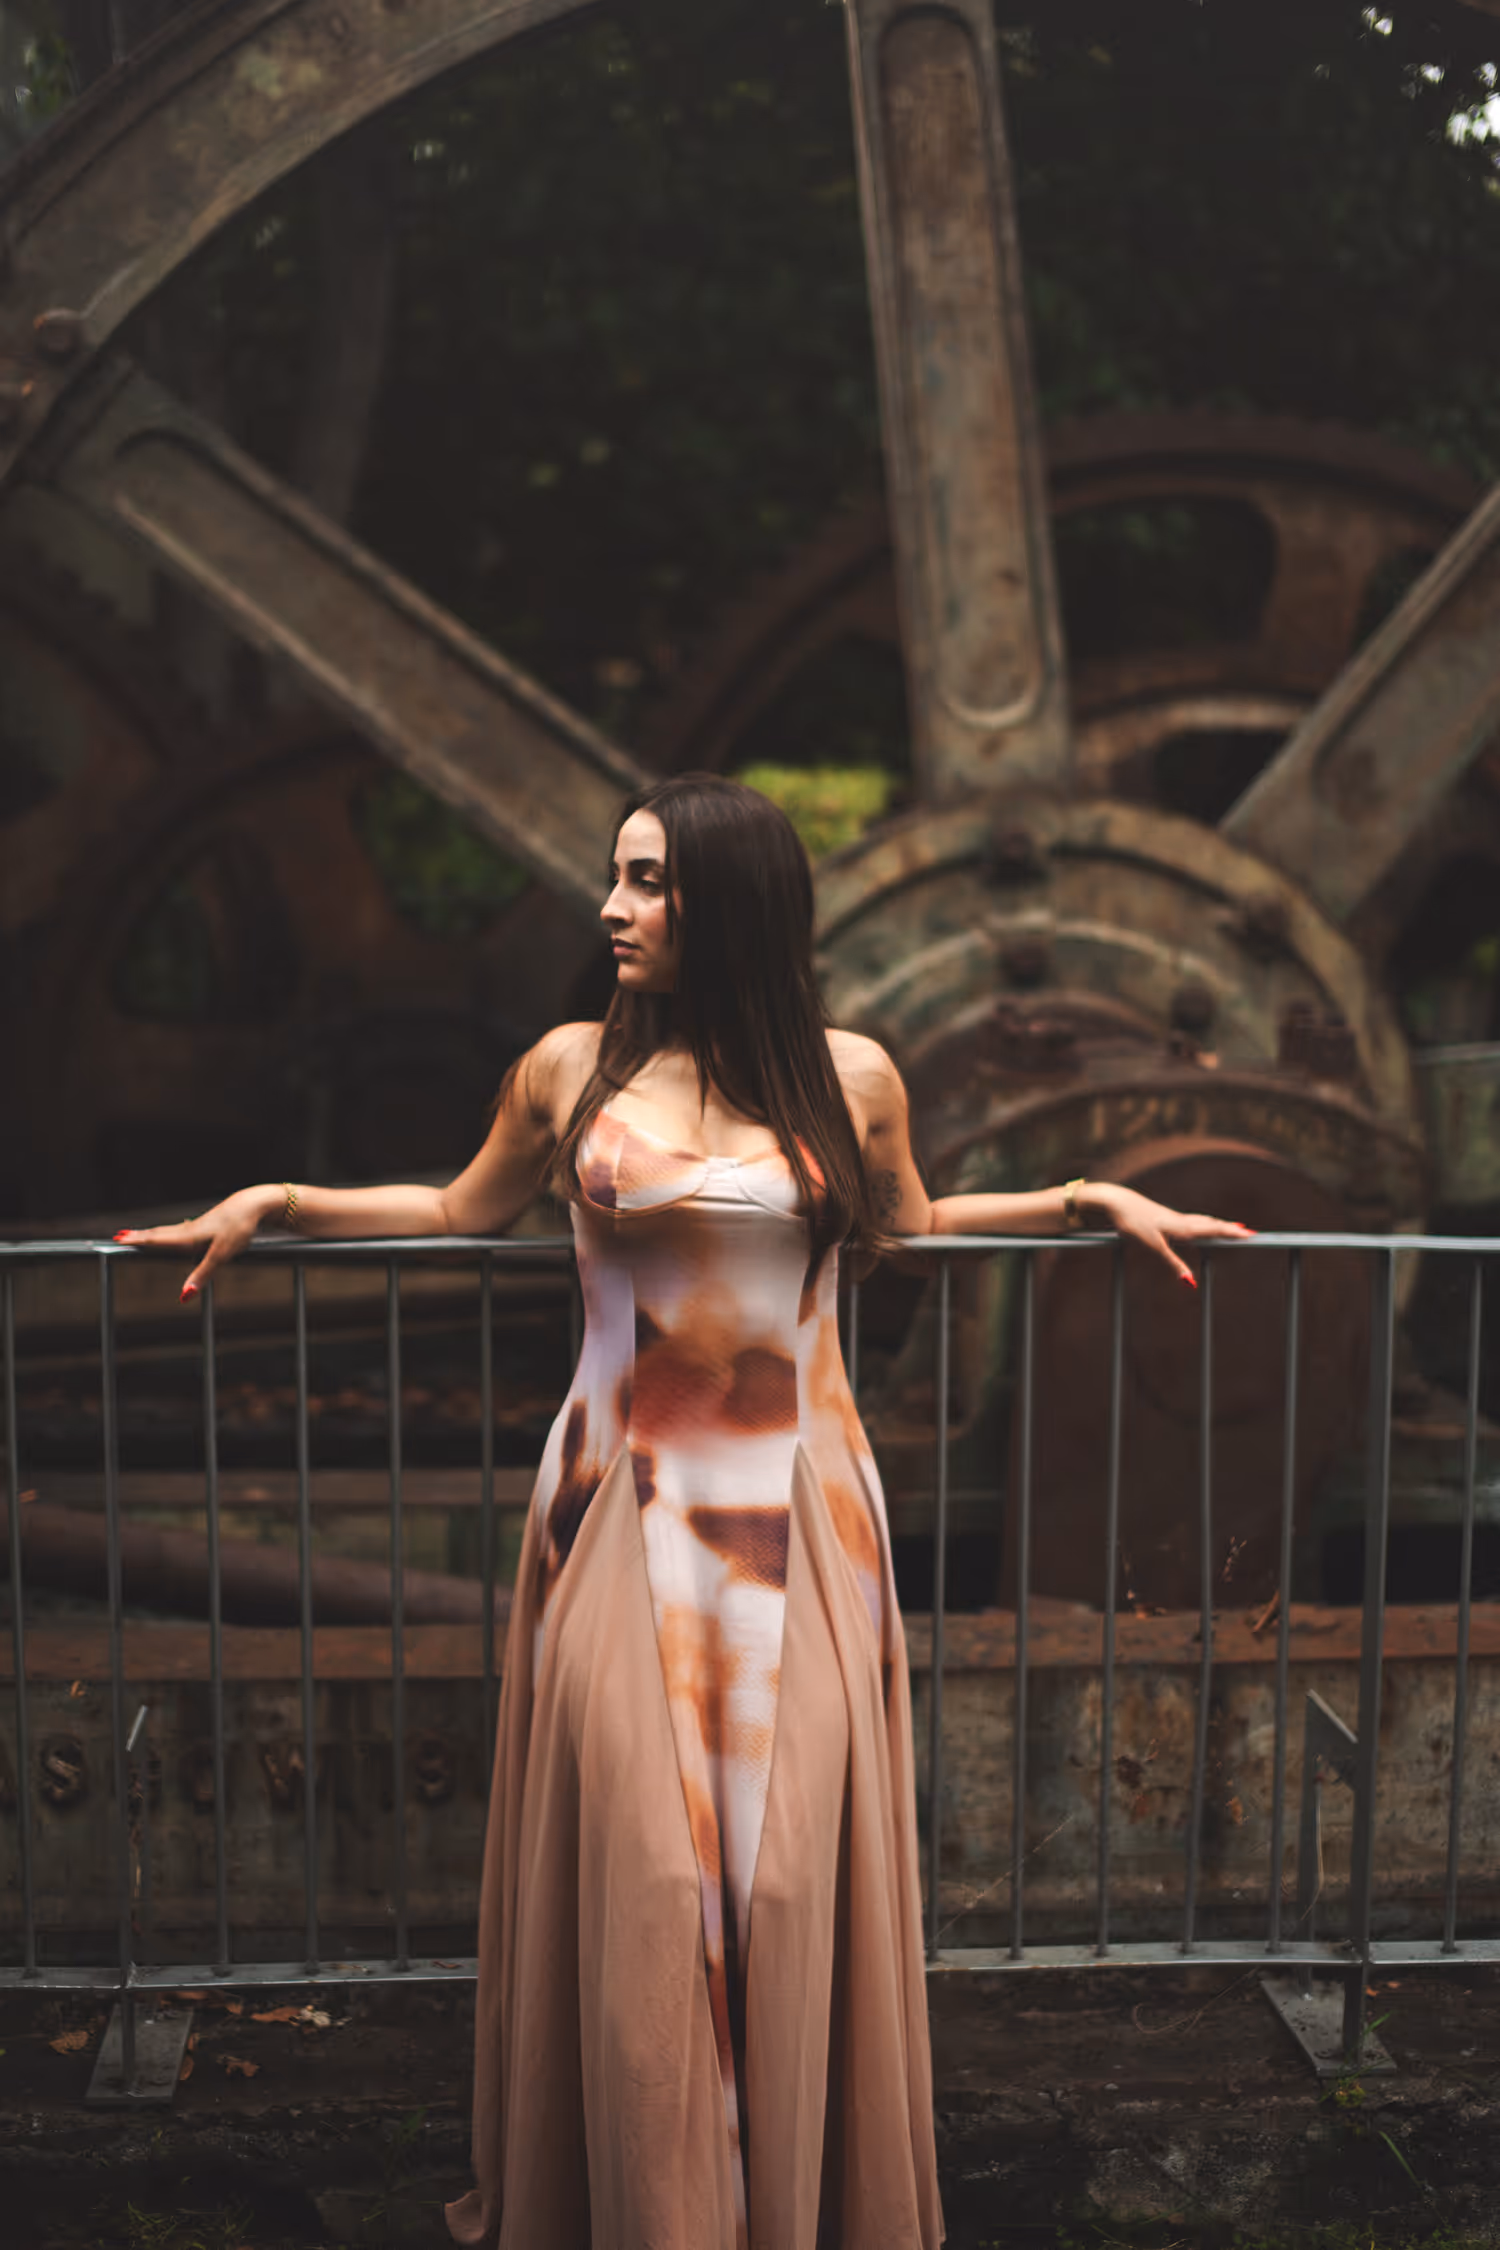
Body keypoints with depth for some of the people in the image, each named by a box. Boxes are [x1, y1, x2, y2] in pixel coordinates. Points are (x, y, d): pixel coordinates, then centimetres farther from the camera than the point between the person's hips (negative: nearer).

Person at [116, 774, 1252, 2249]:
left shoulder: (850, 1077, 1)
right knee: (632, 1862, 3)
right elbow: (464, 1210, 18)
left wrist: (1090, 1201, 14)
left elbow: (905, 1224, 20)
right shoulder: (571, 1068, 1)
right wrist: (272, 1204, 13)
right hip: (624, 1507, 0)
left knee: (789, 1851, 4)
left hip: (794, 1515, 0)